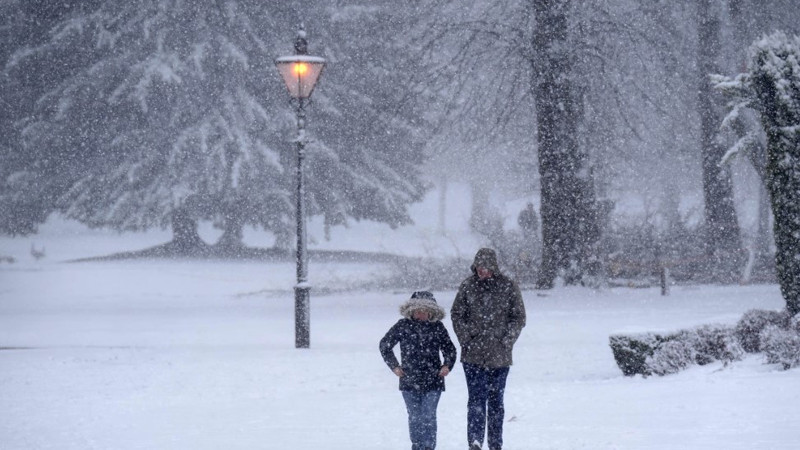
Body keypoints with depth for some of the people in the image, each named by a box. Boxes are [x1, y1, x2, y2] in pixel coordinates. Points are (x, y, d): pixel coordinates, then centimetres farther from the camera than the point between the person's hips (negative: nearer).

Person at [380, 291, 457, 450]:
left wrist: (447, 365, -3)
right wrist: (394, 366, 4)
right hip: (409, 380, 1)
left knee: (428, 416, -8)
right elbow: (385, 345, 11)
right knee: (414, 417, 7)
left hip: (433, 382, -1)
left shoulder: (437, 327, 2)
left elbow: (449, 349, 14)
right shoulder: (403, 326, 0)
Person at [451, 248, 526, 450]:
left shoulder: (508, 287, 0)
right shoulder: (468, 286, 1)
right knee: (476, 398, -11)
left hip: (499, 355, 1)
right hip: (473, 354, -1)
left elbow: (518, 317, 3)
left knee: (496, 400, 9)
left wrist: (506, 341, -7)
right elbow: (457, 314, 7)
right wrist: (466, 340, -4)